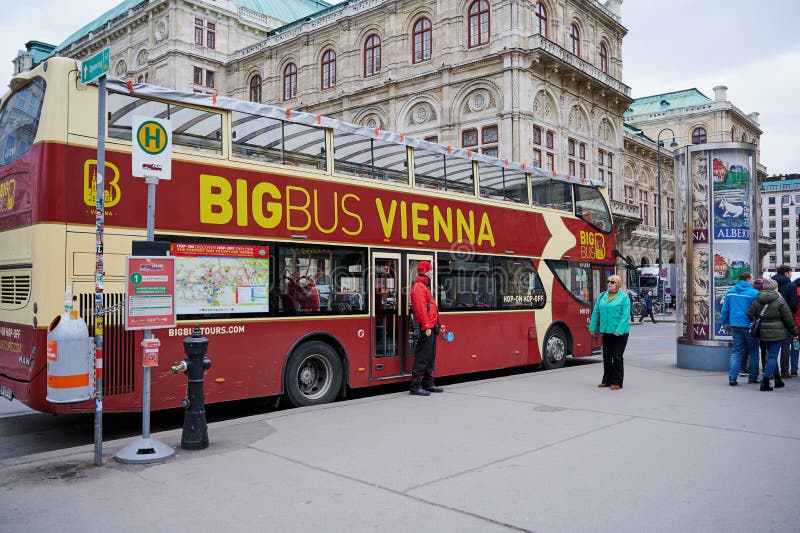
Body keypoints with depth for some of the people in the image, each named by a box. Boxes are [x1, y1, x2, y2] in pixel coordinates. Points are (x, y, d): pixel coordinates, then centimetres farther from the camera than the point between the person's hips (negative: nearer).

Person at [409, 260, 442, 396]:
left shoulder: (425, 286, 22)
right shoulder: (419, 286, -12)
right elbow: (420, 308, -20)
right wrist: (426, 326, -22)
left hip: (430, 327, 11)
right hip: (426, 328, -11)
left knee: (430, 357, 14)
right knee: (422, 358, -9)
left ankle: (428, 384, 22)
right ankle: (416, 386, -5)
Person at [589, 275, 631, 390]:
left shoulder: (624, 297, -5)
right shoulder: (602, 296, 9)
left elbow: (625, 315, -13)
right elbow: (596, 312, 10)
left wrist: (619, 330, -21)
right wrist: (593, 327, 6)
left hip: (619, 333, -5)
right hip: (606, 332, 5)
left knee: (617, 357, -1)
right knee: (606, 356, 11)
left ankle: (617, 382, 9)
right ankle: (607, 380, 22)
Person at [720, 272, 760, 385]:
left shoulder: (730, 292, 6)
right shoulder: (754, 293, -11)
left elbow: (724, 309, 9)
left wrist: (725, 324, 18)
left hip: (735, 325, 4)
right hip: (749, 326, -4)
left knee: (736, 351, 8)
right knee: (753, 352, 12)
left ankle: (732, 377, -3)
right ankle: (753, 377, 17)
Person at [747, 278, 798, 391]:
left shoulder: (757, 300, 4)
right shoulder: (780, 301, -10)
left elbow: (750, 315, 3)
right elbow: (788, 318, -4)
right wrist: (794, 331, 7)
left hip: (763, 332, 5)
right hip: (776, 333, -5)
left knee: (771, 355, 19)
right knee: (773, 356, -2)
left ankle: (777, 379, 28)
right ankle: (765, 382, -7)